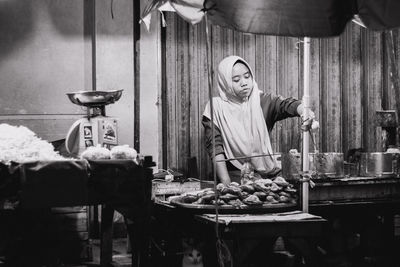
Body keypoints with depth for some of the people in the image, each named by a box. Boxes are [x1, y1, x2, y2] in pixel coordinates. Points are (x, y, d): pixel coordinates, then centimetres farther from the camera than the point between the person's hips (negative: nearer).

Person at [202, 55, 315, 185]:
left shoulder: (262, 101, 4)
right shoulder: (216, 107, 0)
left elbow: (285, 105, -14)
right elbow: (215, 147, -4)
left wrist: (302, 110, -37)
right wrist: (226, 184, -13)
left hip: (266, 174, 1)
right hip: (235, 177, -1)